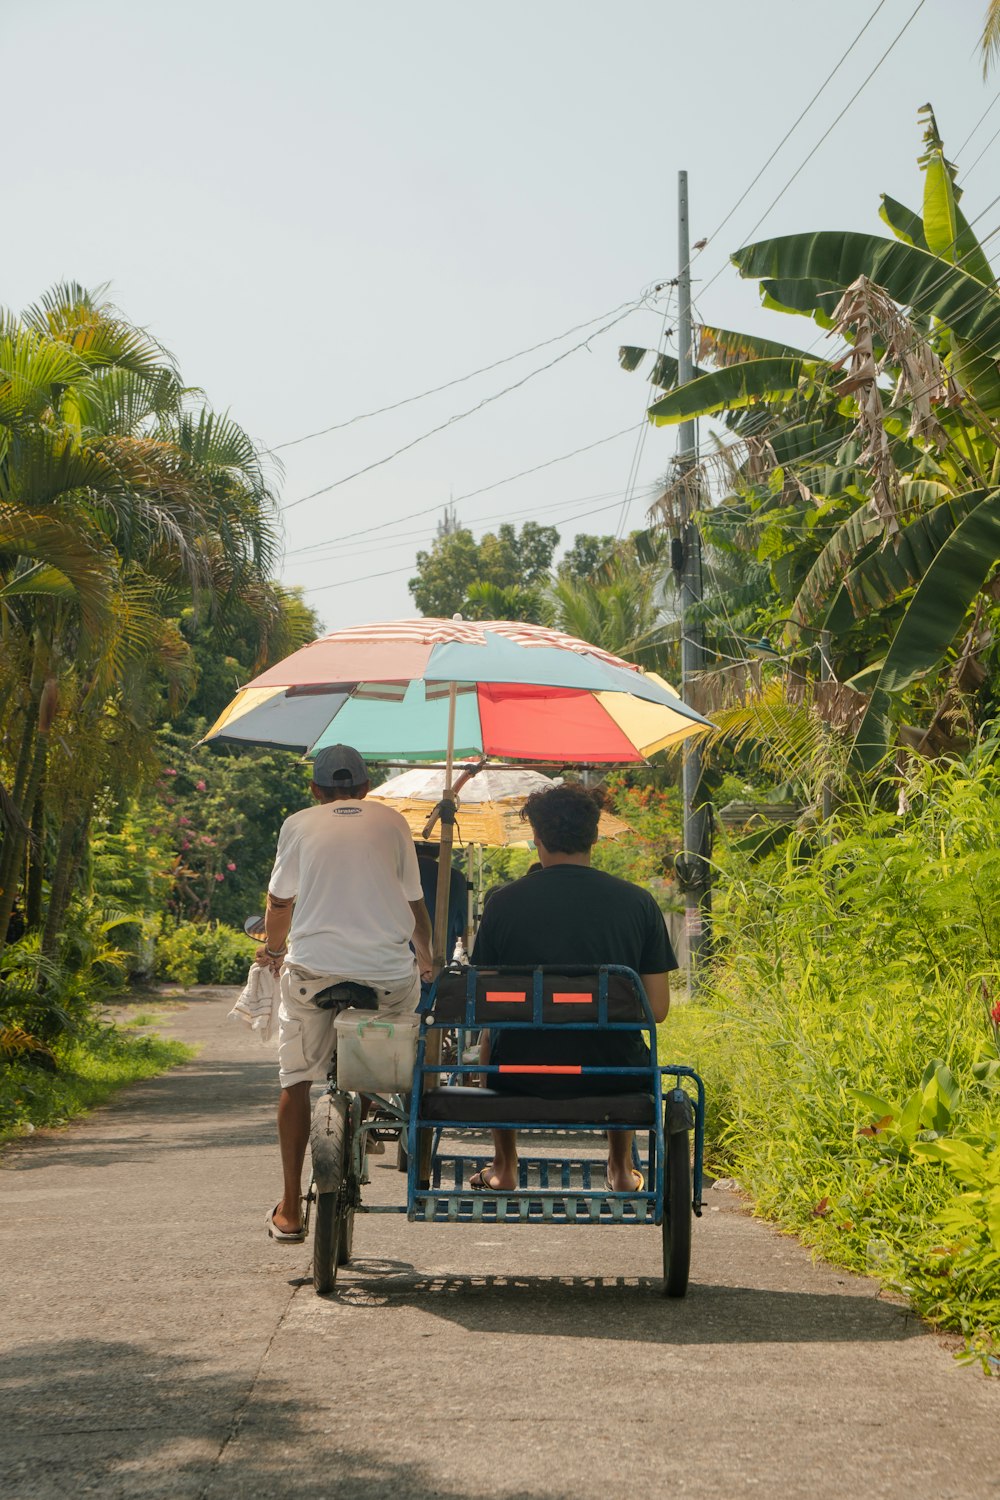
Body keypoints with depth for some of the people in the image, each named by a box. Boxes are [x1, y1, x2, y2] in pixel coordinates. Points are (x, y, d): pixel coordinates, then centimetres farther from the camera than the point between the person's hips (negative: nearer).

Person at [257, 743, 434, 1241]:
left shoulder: (299, 824, 12)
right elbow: (415, 902, 20)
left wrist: (273, 950, 42)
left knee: (296, 1079, 12)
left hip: (314, 970, 0)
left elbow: (279, 902, 21)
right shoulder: (392, 821, 14)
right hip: (389, 972, 1)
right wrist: (426, 958, 38)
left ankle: (289, 1209, 10)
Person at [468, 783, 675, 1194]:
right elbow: (657, 1009, -2)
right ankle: (621, 1168, 45)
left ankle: (504, 1167, 46)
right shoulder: (638, 902, -3)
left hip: (521, 1074, 0)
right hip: (613, 1076, 1)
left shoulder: (504, 902, -5)